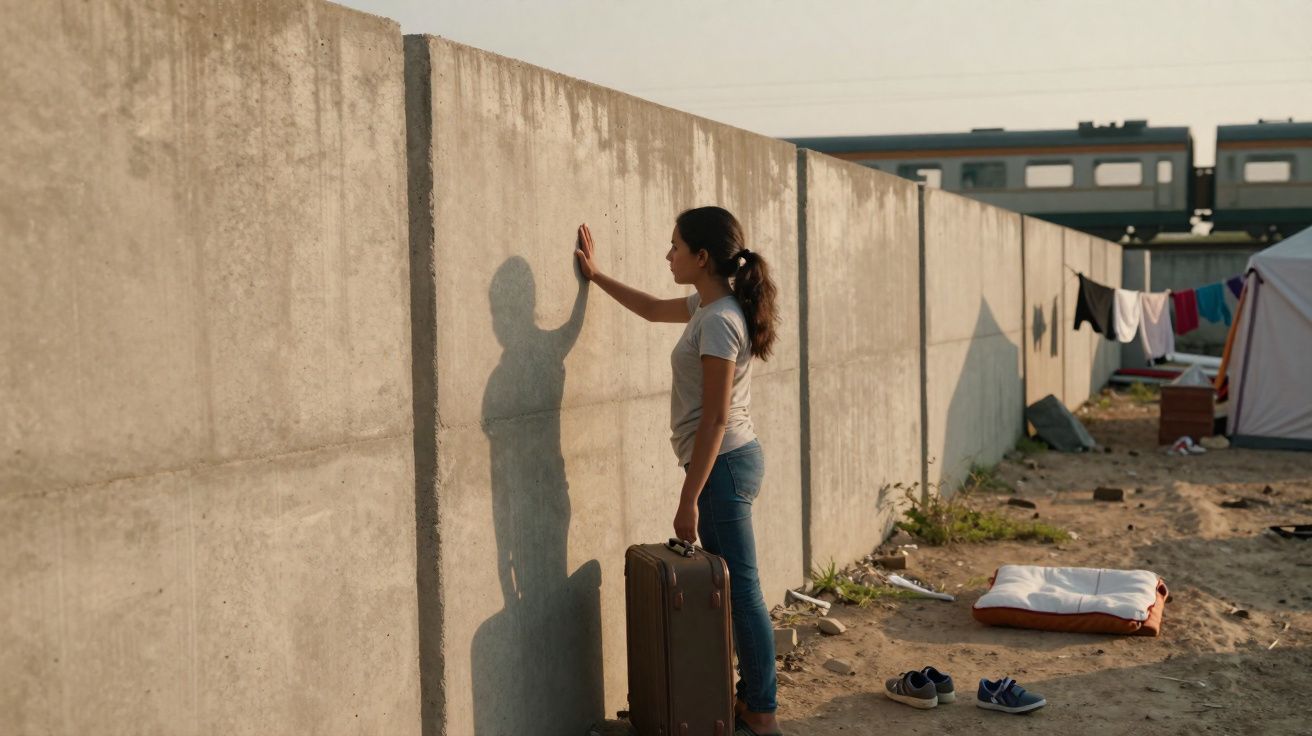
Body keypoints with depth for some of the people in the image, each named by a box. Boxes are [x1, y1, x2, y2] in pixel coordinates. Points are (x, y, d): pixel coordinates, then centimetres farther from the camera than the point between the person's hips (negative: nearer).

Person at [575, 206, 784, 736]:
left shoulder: (718, 322, -20)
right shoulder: (711, 306, 9)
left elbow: (715, 419, -21)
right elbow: (653, 310, 30)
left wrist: (689, 500, -19)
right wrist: (596, 275, 29)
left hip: (724, 464, -10)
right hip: (730, 460, 10)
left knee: (740, 591, -1)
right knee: (729, 587, 15)